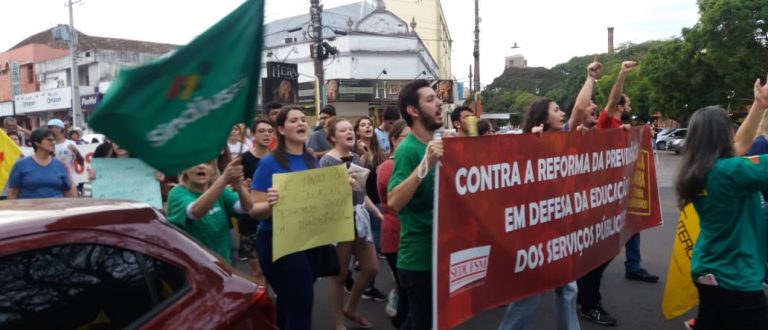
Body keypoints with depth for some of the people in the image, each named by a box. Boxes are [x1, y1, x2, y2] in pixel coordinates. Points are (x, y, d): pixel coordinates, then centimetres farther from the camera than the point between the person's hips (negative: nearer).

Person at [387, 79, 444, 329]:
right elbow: (394, 202, -29)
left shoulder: (437, 144, 8)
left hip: (441, 253, 8)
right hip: (419, 258, -8)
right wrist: (425, 164, -34)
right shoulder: (408, 149, -17)